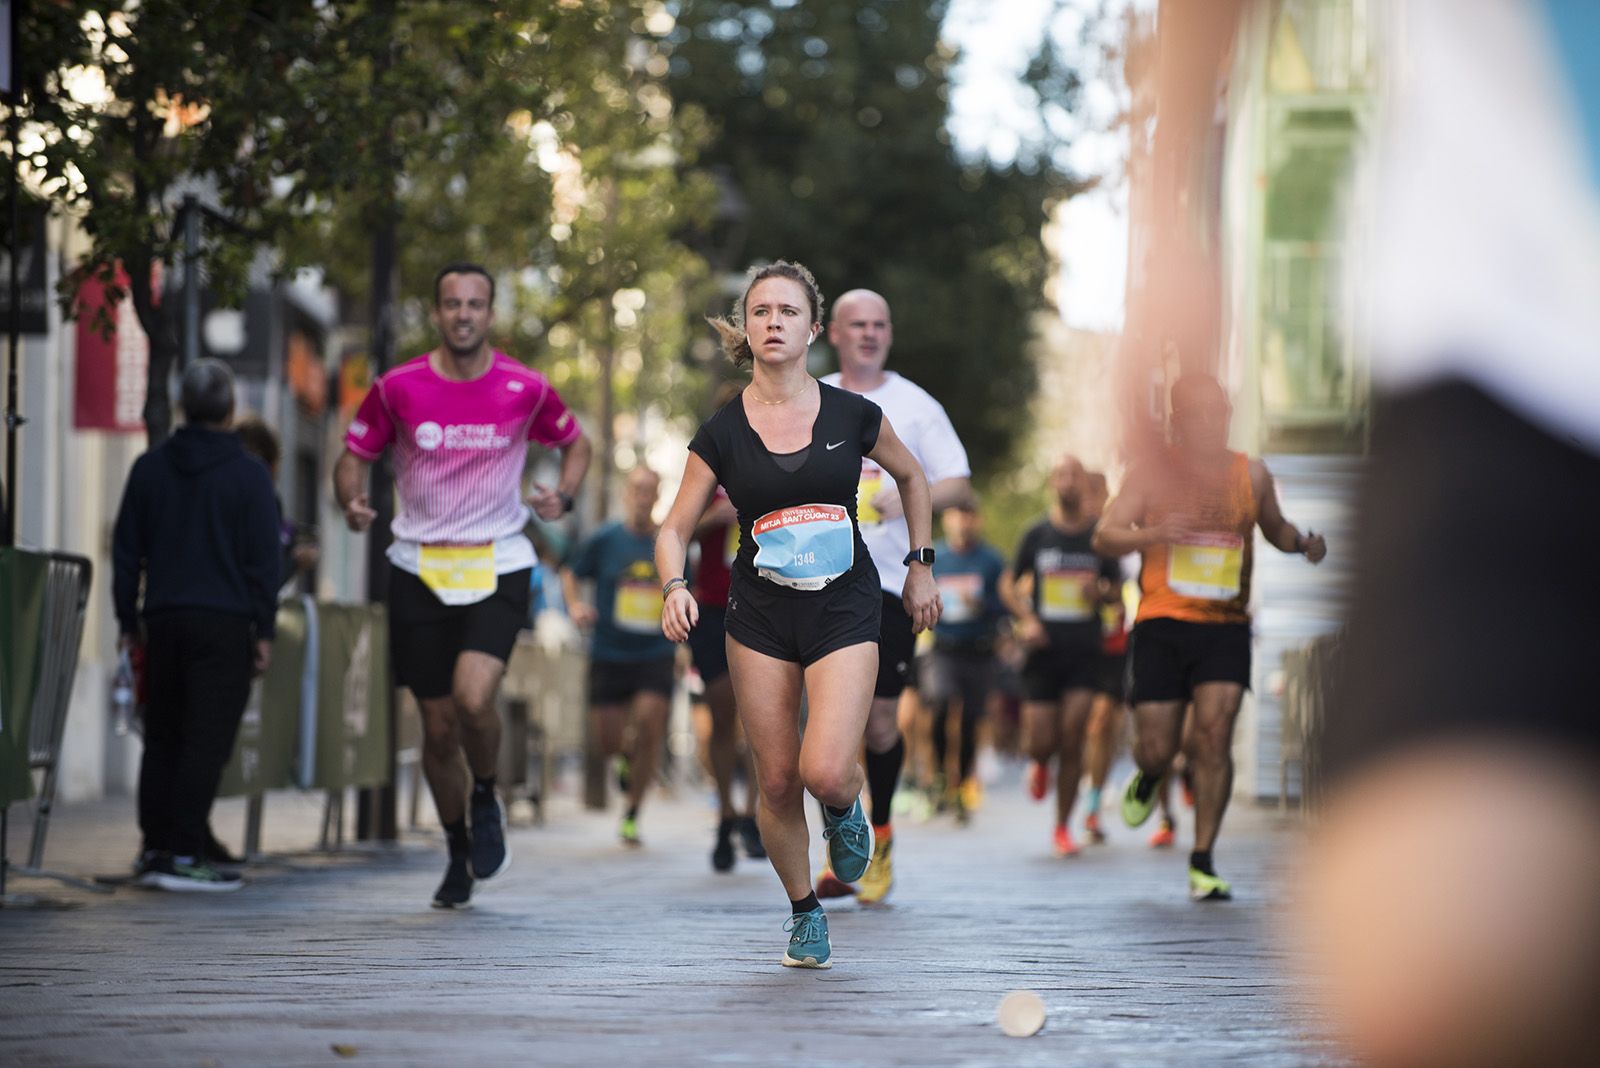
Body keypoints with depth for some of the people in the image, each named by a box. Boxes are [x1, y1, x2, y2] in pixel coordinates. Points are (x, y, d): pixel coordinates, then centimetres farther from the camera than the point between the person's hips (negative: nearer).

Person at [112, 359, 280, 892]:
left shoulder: (150, 468, 9)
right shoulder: (248, 474, -4)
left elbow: (126, 550, 11)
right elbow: (263, 560, -5)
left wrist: (128, 620, 17)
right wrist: (264, 631, -1)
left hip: (163, 620, 5)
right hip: (224, 622, -4)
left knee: (162, 737, 14)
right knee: (207, 739, -5)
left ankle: (154, 847, 14)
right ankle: (184, 854, -10)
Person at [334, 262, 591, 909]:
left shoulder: (525, 389, -3)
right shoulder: (398, 388, -3)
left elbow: (575, 443, 14)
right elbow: (354, 456, 8)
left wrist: (563, 496, -5)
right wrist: (351, 501, -13)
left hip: (498, 568, -1)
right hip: (419, 570, 1)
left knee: (473, 697, -23)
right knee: (438, 727, 5)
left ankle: (486, 800, 8)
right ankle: (459, 854, 27)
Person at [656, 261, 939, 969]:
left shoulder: (853, 415, -4)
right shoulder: (721, 433, -4)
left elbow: (910, 477, 15)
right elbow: (675, 528, 1)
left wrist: (921, 564, 15)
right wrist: (676, 586, -18)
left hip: (846, 612, -1)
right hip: (760, 617, 1)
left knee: (826, 771, -18)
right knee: (777, 783, 3)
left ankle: (845, 811, 20)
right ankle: (804, 912, 25)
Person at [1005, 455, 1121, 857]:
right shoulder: (1037, 534, 3)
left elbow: (1115, 589, 14)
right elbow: (1011, 586, 12)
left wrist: (1100, 593, -9)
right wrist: (1026, 620, -5)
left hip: (1084, 653, 0)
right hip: (1043, 651, 0)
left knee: (1072, 741, -7)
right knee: (1041, 743, -5)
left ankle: (1063, 828, 5)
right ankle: (1041, 765, 34)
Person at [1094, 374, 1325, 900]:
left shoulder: (1251, 475, 8)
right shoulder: (1151, 474, 1)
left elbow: (1274, 528, 25)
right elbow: (1104, 537, -6)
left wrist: (1303, 543, 2)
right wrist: (1152, 534, -26)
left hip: (1226, 625, 1)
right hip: (1162, 622, -1)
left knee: (1213, 736, -13)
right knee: (1157, 749, -1)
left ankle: (1202, 860, -4)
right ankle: (1148, 778, 39)